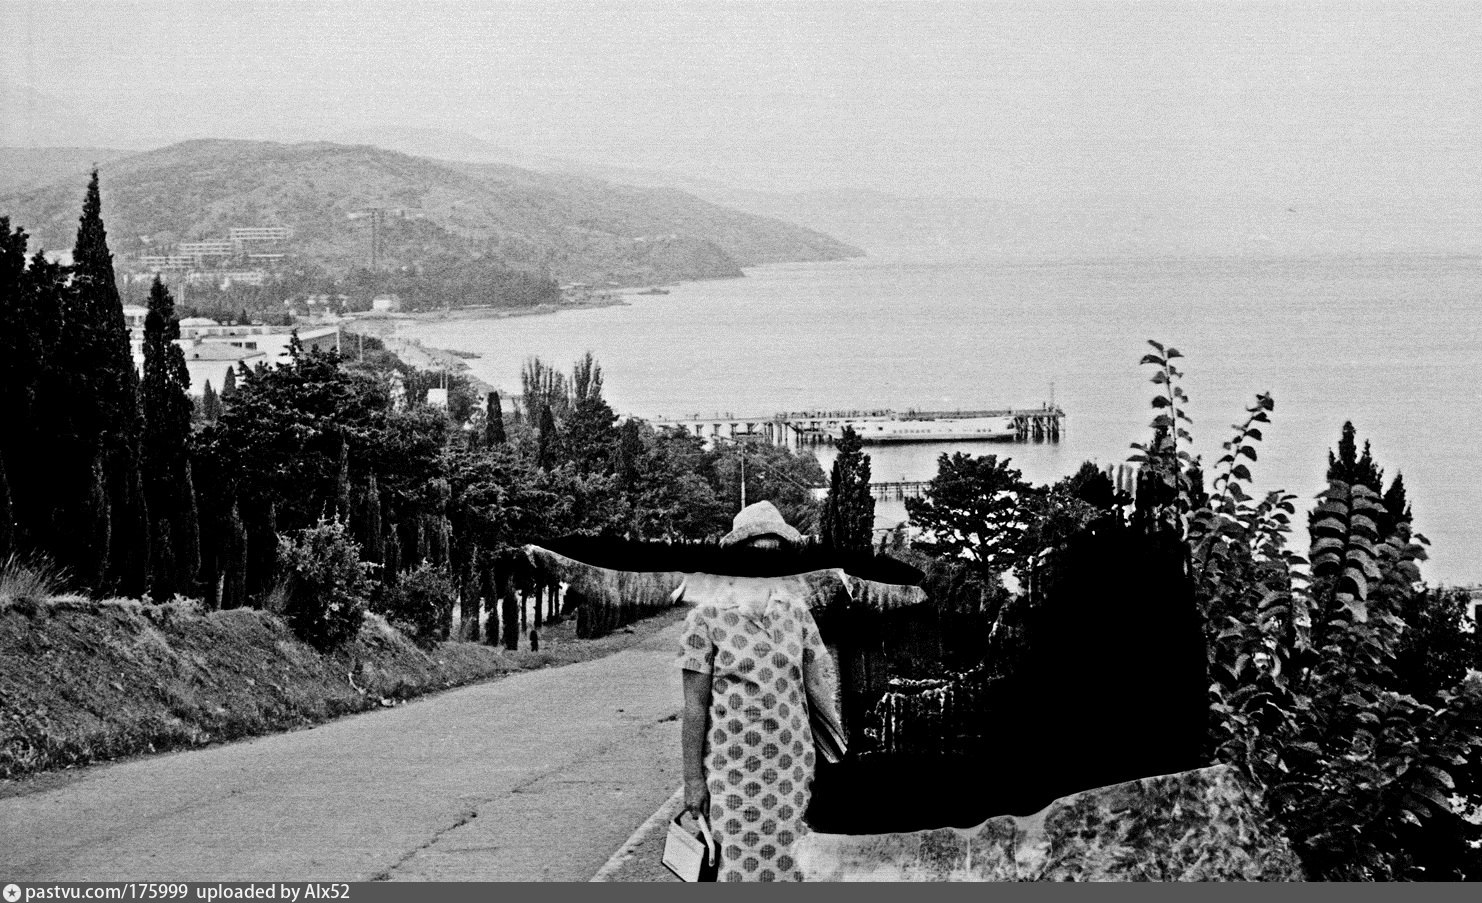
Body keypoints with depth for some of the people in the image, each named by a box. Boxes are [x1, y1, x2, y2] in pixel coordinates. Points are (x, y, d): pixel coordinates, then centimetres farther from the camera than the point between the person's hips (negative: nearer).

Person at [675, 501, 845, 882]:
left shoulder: (795, 608, 6)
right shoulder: (707, 616, -5)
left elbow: (818, 680, 9)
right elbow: (694, 704, -3)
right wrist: (692, 778, -4)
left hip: (793, 763, 3)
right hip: (734, 767, -3)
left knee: (786, 863, 3)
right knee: (744, 866, -4)